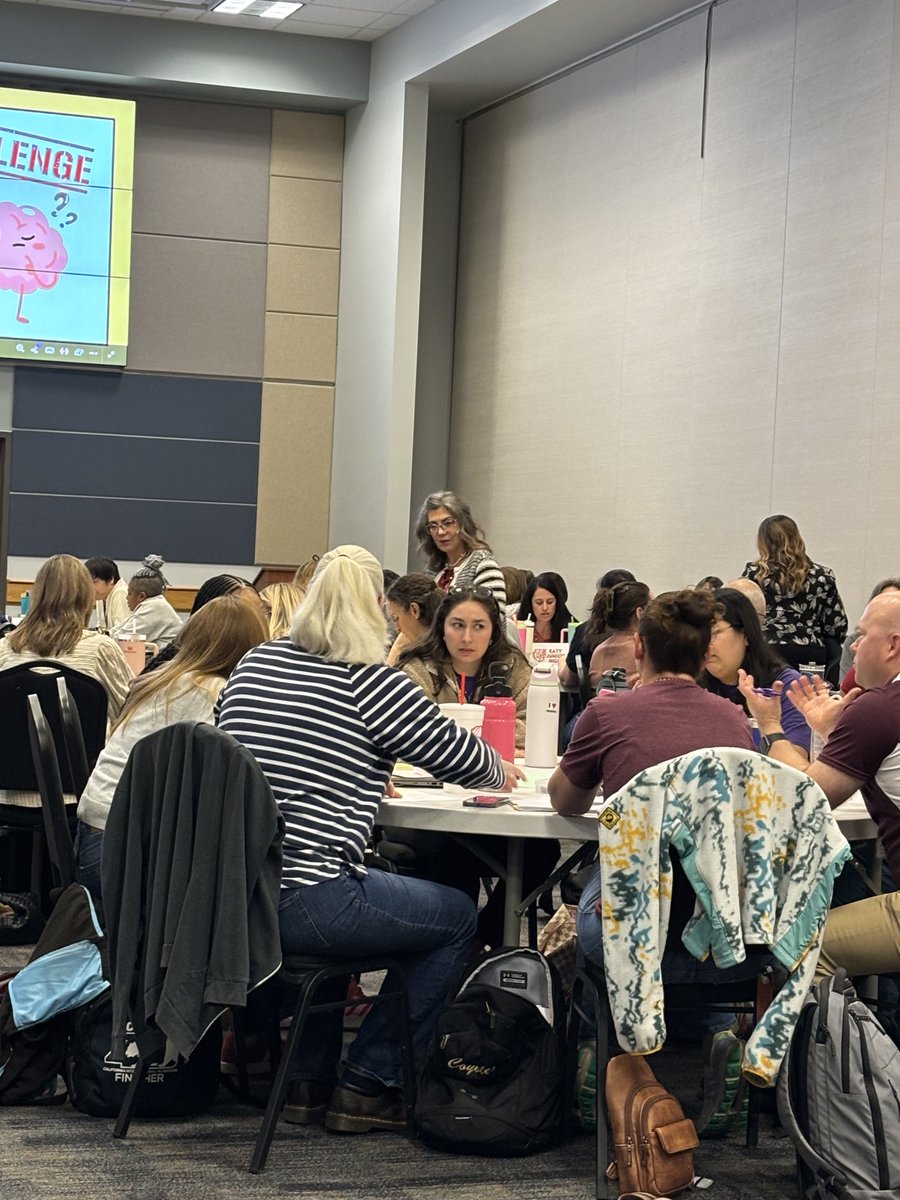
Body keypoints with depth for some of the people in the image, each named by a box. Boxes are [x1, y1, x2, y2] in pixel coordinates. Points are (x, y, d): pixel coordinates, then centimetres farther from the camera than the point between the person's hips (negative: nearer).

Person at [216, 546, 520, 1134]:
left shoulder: (254, 664, 11)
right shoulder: (374, 683, -9)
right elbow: (455, 753, 3)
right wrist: (501, 771, 26)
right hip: (301, 901, -7)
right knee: (458, 917, 14)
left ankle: (307, 1077, 36)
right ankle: (370, 1083, 17)